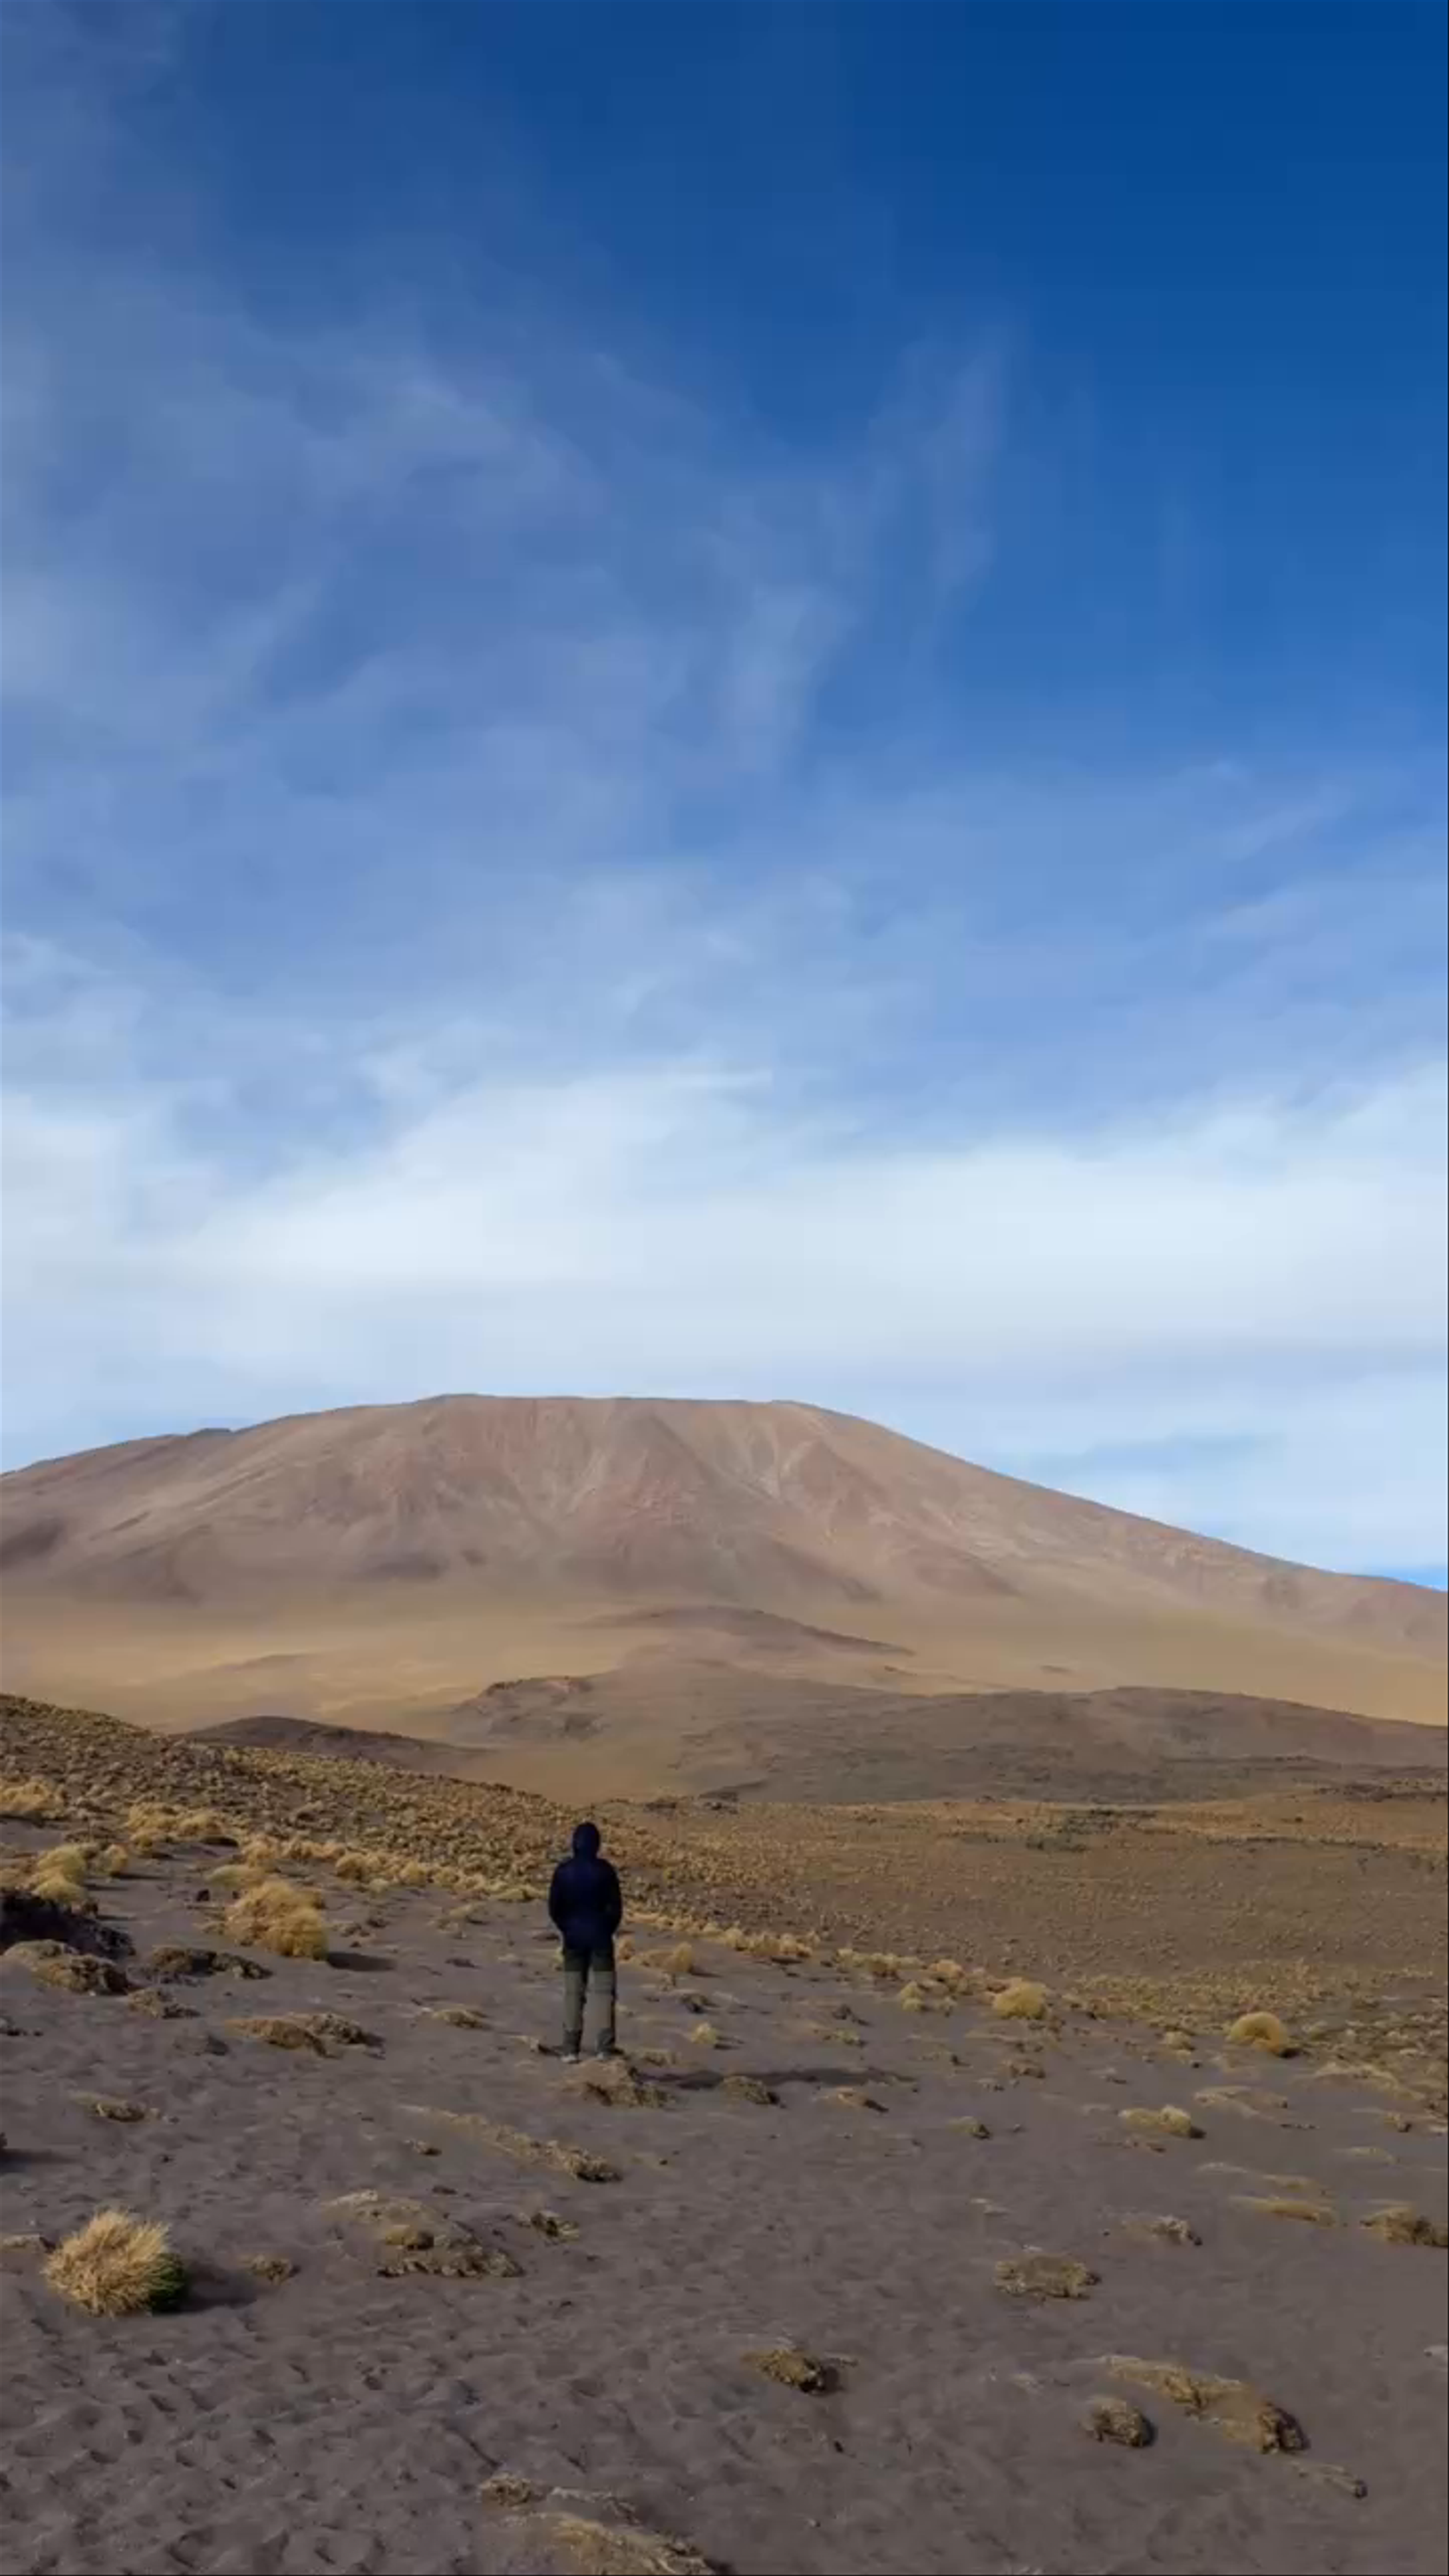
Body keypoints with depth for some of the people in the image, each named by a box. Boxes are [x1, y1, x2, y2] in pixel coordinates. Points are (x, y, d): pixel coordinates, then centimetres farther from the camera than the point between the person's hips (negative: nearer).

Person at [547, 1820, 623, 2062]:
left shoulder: (563, 1871, -5)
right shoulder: (605, 1870, -10)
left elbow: (554, 1908, -1)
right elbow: (616, 1906, -6)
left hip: (573, 1938, 2)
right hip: (600, 1938, -2)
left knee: (573, 1992, 8)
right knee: (605, 1991, 4)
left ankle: (571, 2049, 6)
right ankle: (605, 2048, -4)